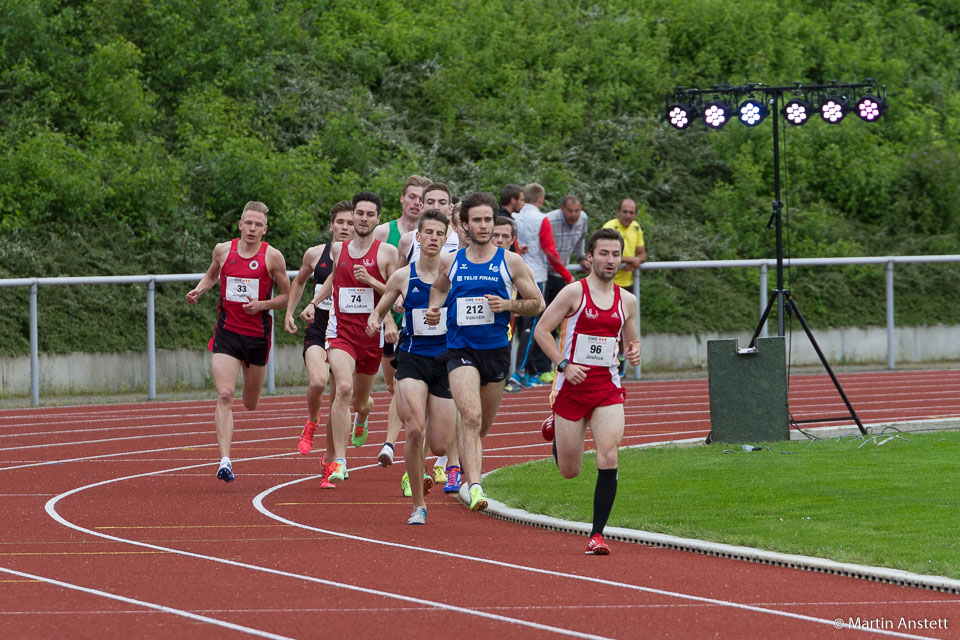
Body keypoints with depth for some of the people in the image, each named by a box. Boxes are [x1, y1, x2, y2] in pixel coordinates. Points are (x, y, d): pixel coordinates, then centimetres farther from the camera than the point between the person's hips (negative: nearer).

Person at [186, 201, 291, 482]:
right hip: (226, 332, 0)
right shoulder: (223, 250, 2)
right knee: (224, 396, -17)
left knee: (250, 403, 15)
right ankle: (225, 460, -20)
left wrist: (262, 305, -14)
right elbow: (212, 274, 23)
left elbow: (286, 295, 3)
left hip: (258, 335, 0)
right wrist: (199, 290, 3)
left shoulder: (272, 257, -4)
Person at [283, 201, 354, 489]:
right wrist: (289, 312, 15)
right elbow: (299, 282, 21)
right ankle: (311, 423, 5)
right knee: (317, 382, -28)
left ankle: (329, 463, 16)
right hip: (318, 333, 0)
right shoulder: (315, 254, 3)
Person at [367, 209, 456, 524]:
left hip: (445, 359, 1)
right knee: (415, 430, -21)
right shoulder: (402, 277, 1)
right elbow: (379, 310, 15)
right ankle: (418, 504, -6)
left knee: (440, 446, -2)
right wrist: (374, 320, -7)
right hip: (412, 358, -1)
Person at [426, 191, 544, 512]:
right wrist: (433, 309, 3)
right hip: (460, 350, -2)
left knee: (482, 425, 15)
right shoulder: (449, 262, 4)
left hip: (497, 350, 2)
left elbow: (537, 303, 5)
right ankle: (474, 486, -31)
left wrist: (508, 305, -12)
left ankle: (465, 479, 41)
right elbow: (438, 289, 24)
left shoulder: (510, 262, 1)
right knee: (470, 417, -23)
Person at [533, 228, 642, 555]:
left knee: (609, 457, -19)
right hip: (571, 387, -2)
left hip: (607, 387, 2)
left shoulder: (627, 301, 7)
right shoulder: (574, 292, -6)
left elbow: (631, 341, 20)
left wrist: (634, 353, -4)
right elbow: (541, 330, -6)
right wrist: (564, 365, -16)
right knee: (570, 471, 8)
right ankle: (555, 428, 45)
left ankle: (597, 534, -11)